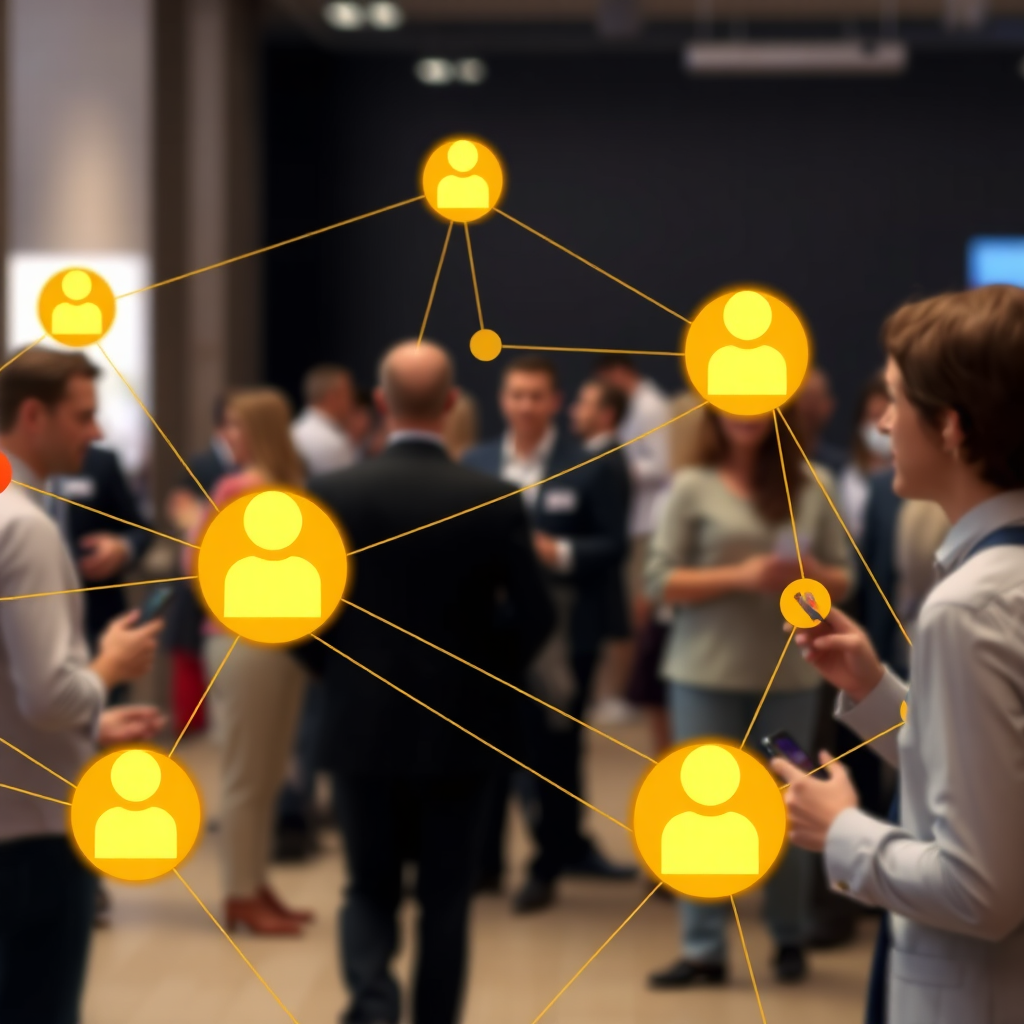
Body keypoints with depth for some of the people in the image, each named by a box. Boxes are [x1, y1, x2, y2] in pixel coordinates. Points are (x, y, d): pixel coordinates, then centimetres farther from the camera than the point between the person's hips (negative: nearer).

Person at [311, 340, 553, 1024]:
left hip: (363, 726, 0)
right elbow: (533, 618, -5)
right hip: (460, 730, 0)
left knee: (371, 888, 13)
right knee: (445, 899, 12)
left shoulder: (336, 493, -8)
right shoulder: (494, 501, -9)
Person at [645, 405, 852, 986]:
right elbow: (661, 581, -4)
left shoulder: (812, 486, 5)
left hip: (790, 675, 1)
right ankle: (704, 949, 6)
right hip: (707, 673, -1)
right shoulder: (693, 486, 0)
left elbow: (843, 582, 9)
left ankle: (790, 940, 19)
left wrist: (813, 573, -14)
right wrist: (739, 575, -16)